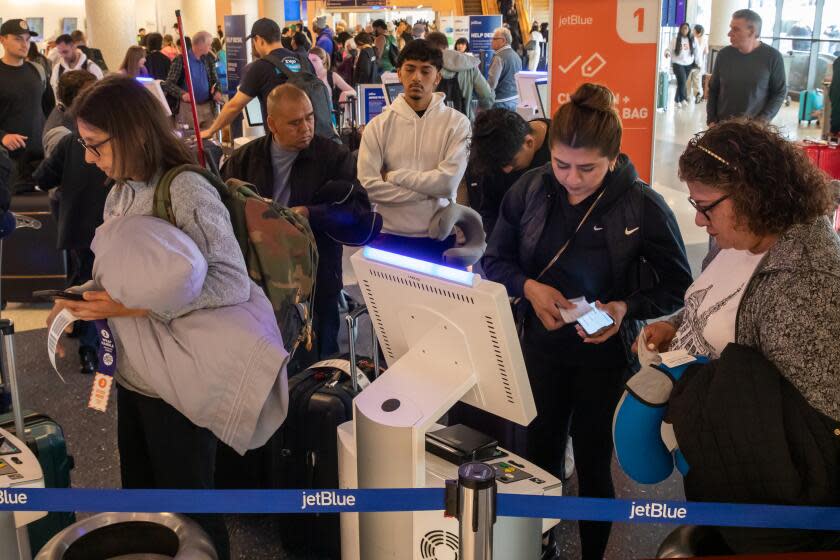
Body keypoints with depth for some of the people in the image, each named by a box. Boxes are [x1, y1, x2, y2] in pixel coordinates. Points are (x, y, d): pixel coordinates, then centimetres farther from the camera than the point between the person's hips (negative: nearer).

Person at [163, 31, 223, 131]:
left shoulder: (208, 60, 9)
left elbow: (215, 80, 18)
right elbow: (168, 84, -9)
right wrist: (182, 94, -27)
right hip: (188, 107, -5)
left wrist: (218, 91, -5)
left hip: (208, 106, 5)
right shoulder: (181, 60, -7)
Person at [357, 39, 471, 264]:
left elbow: (448, 182, -14)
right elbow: (368, 186, -12)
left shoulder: (457, 123, -4)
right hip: (389, 236, 0)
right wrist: (428, 191, -13)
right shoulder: (378, 126, -2)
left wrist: (392, 176, -11)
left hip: (438, 237, 0)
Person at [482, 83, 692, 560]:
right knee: (540, 458, 19)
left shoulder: (644, 208, -19)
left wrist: (627, 308, -26)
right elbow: (495, 260, 0)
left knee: (594, 467, 14)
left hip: (605, 355, -3)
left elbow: (680, 287, -9)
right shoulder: (531, 190, -10)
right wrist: (529, 287, -19)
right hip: (541, 346, 3)